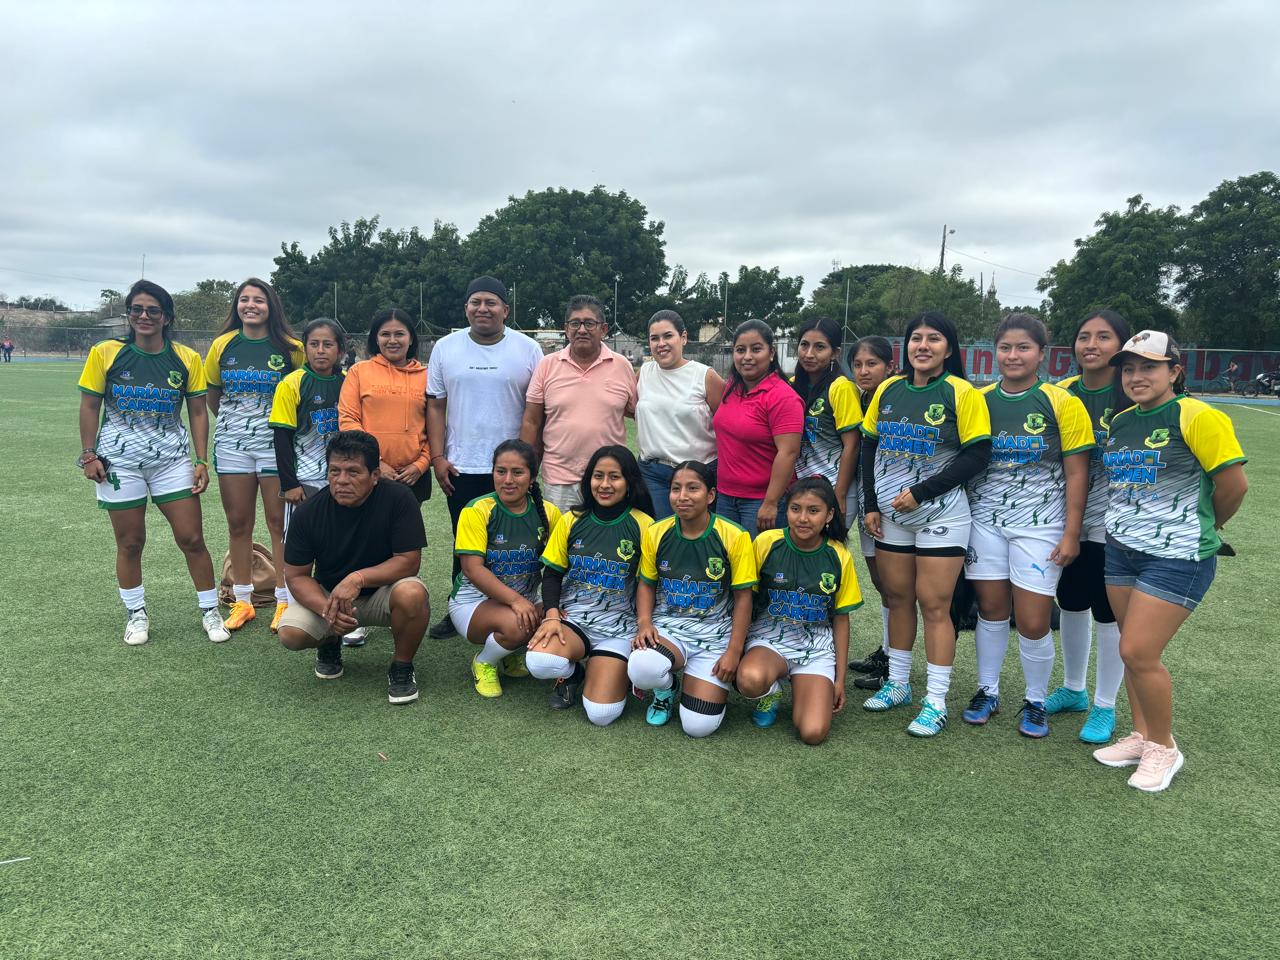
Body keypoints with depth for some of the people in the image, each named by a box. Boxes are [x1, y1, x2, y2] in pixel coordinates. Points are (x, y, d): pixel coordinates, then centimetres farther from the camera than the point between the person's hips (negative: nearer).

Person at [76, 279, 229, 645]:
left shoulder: (186, 358, -2)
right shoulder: (106, 353, -5)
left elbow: (198, 411, 2)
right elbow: (89, 406, 2)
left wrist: (202, 461, -3)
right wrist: (89, 455, -3)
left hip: (172, 460, 1)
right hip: (119, 461, 0)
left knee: (192, 538, 0)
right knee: (129, 543, 8)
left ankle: (209, 611, 16)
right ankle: (136, 614, 26)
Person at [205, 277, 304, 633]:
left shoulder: (290, 348, -4)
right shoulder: (223, 345, 5)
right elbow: (212, 393, 16)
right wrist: (232, 421, 13)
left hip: (275, 444, -3)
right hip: (231, 444, 3)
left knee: (279, 522, 1)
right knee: (238, 523, 8)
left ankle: (284, 601, 10)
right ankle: (243, 602, 19)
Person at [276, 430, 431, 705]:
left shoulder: (398, 499, -20)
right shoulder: (308, 512, -12)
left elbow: (409, 561, -20)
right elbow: (296, 576, -8)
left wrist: (359, 578, -33)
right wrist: (326, 609, -27)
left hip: (382, 591, -2)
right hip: (327, 595, 2)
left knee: (412, 594, -36)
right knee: (290, 633, -25)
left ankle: (401, 666, -7)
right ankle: (330, 642, 14)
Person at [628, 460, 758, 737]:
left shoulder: (734, 537, -10)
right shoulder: (655, 533, -2)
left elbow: (742, 597, -4)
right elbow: (646, 584, 9)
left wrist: (734, 651, -8)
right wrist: (644, 623, -10)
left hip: (715, 633, -2)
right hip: (667, 625, 2)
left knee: (699, 726, -14)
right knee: (641, 667, -34)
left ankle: (715, 687, 23)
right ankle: (667, 688, 6)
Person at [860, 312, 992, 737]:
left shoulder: (961, 393, -9)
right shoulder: (888, 390, 6)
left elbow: (978, 455, -12)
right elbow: (869, 447, 11)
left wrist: (920, 493, -16)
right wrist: (871, 505, 4)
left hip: (940, 514, -5)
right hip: (890, 514, 5)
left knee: (934, 605, -2)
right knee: (897, 597, 12)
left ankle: (936, 702, 7)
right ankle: (897, 684, 26)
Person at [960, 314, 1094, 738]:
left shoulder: (1061, 403, -5)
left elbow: (1076, 473, -4)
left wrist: (1071, 533, -7)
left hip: (1039, 524, -3)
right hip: (985, 521, 3)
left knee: (1034, 623, -1)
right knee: (991, 610, 10)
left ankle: (1036, 702, 21)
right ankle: (988, 691, 28)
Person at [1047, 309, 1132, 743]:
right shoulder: (1062, 393, 2)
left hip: (1112, 524, -5)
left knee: (1108, 613, 4)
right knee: (1070, 604, 17)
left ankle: (1105, 707, 22)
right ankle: (1073, 690, 36)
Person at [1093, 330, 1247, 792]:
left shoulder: (1197, 417, -13)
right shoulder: (1120, 422, 8)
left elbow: (1233, 484, -11)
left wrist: (1201, 527, 3)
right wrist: (1127, 525, 16)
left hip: (1177, 557, -6)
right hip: (1121, 550, 7)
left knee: (1139, 652, -8)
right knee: (1133, 650, 11)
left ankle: (1164, 747, 13)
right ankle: (1142, 736, 27)